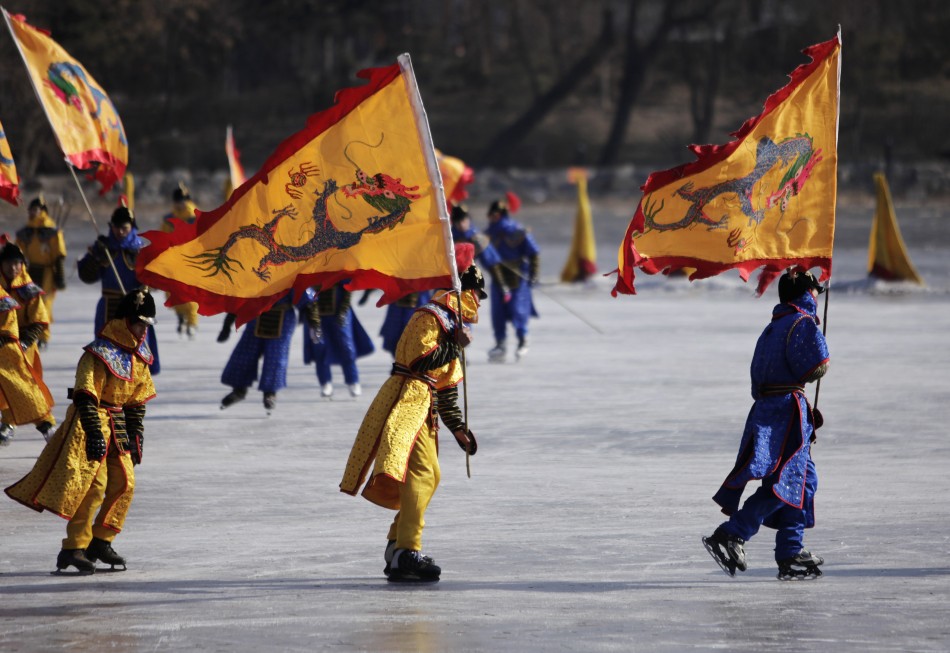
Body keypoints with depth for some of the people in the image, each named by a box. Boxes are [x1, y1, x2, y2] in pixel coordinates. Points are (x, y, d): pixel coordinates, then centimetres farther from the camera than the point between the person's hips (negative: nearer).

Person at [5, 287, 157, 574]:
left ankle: (100, 541, 15)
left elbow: (137, 400, 17)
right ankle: (73, 547, -13)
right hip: (91, 423, -8)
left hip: (118, 426, 8)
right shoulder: (99, 354, -17)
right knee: (95, 484, -15)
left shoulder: (139, 356, 10)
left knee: (124, 483, 3)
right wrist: (95, 434, -24)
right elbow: (86, 397, -20)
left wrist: (135, 435, 12)